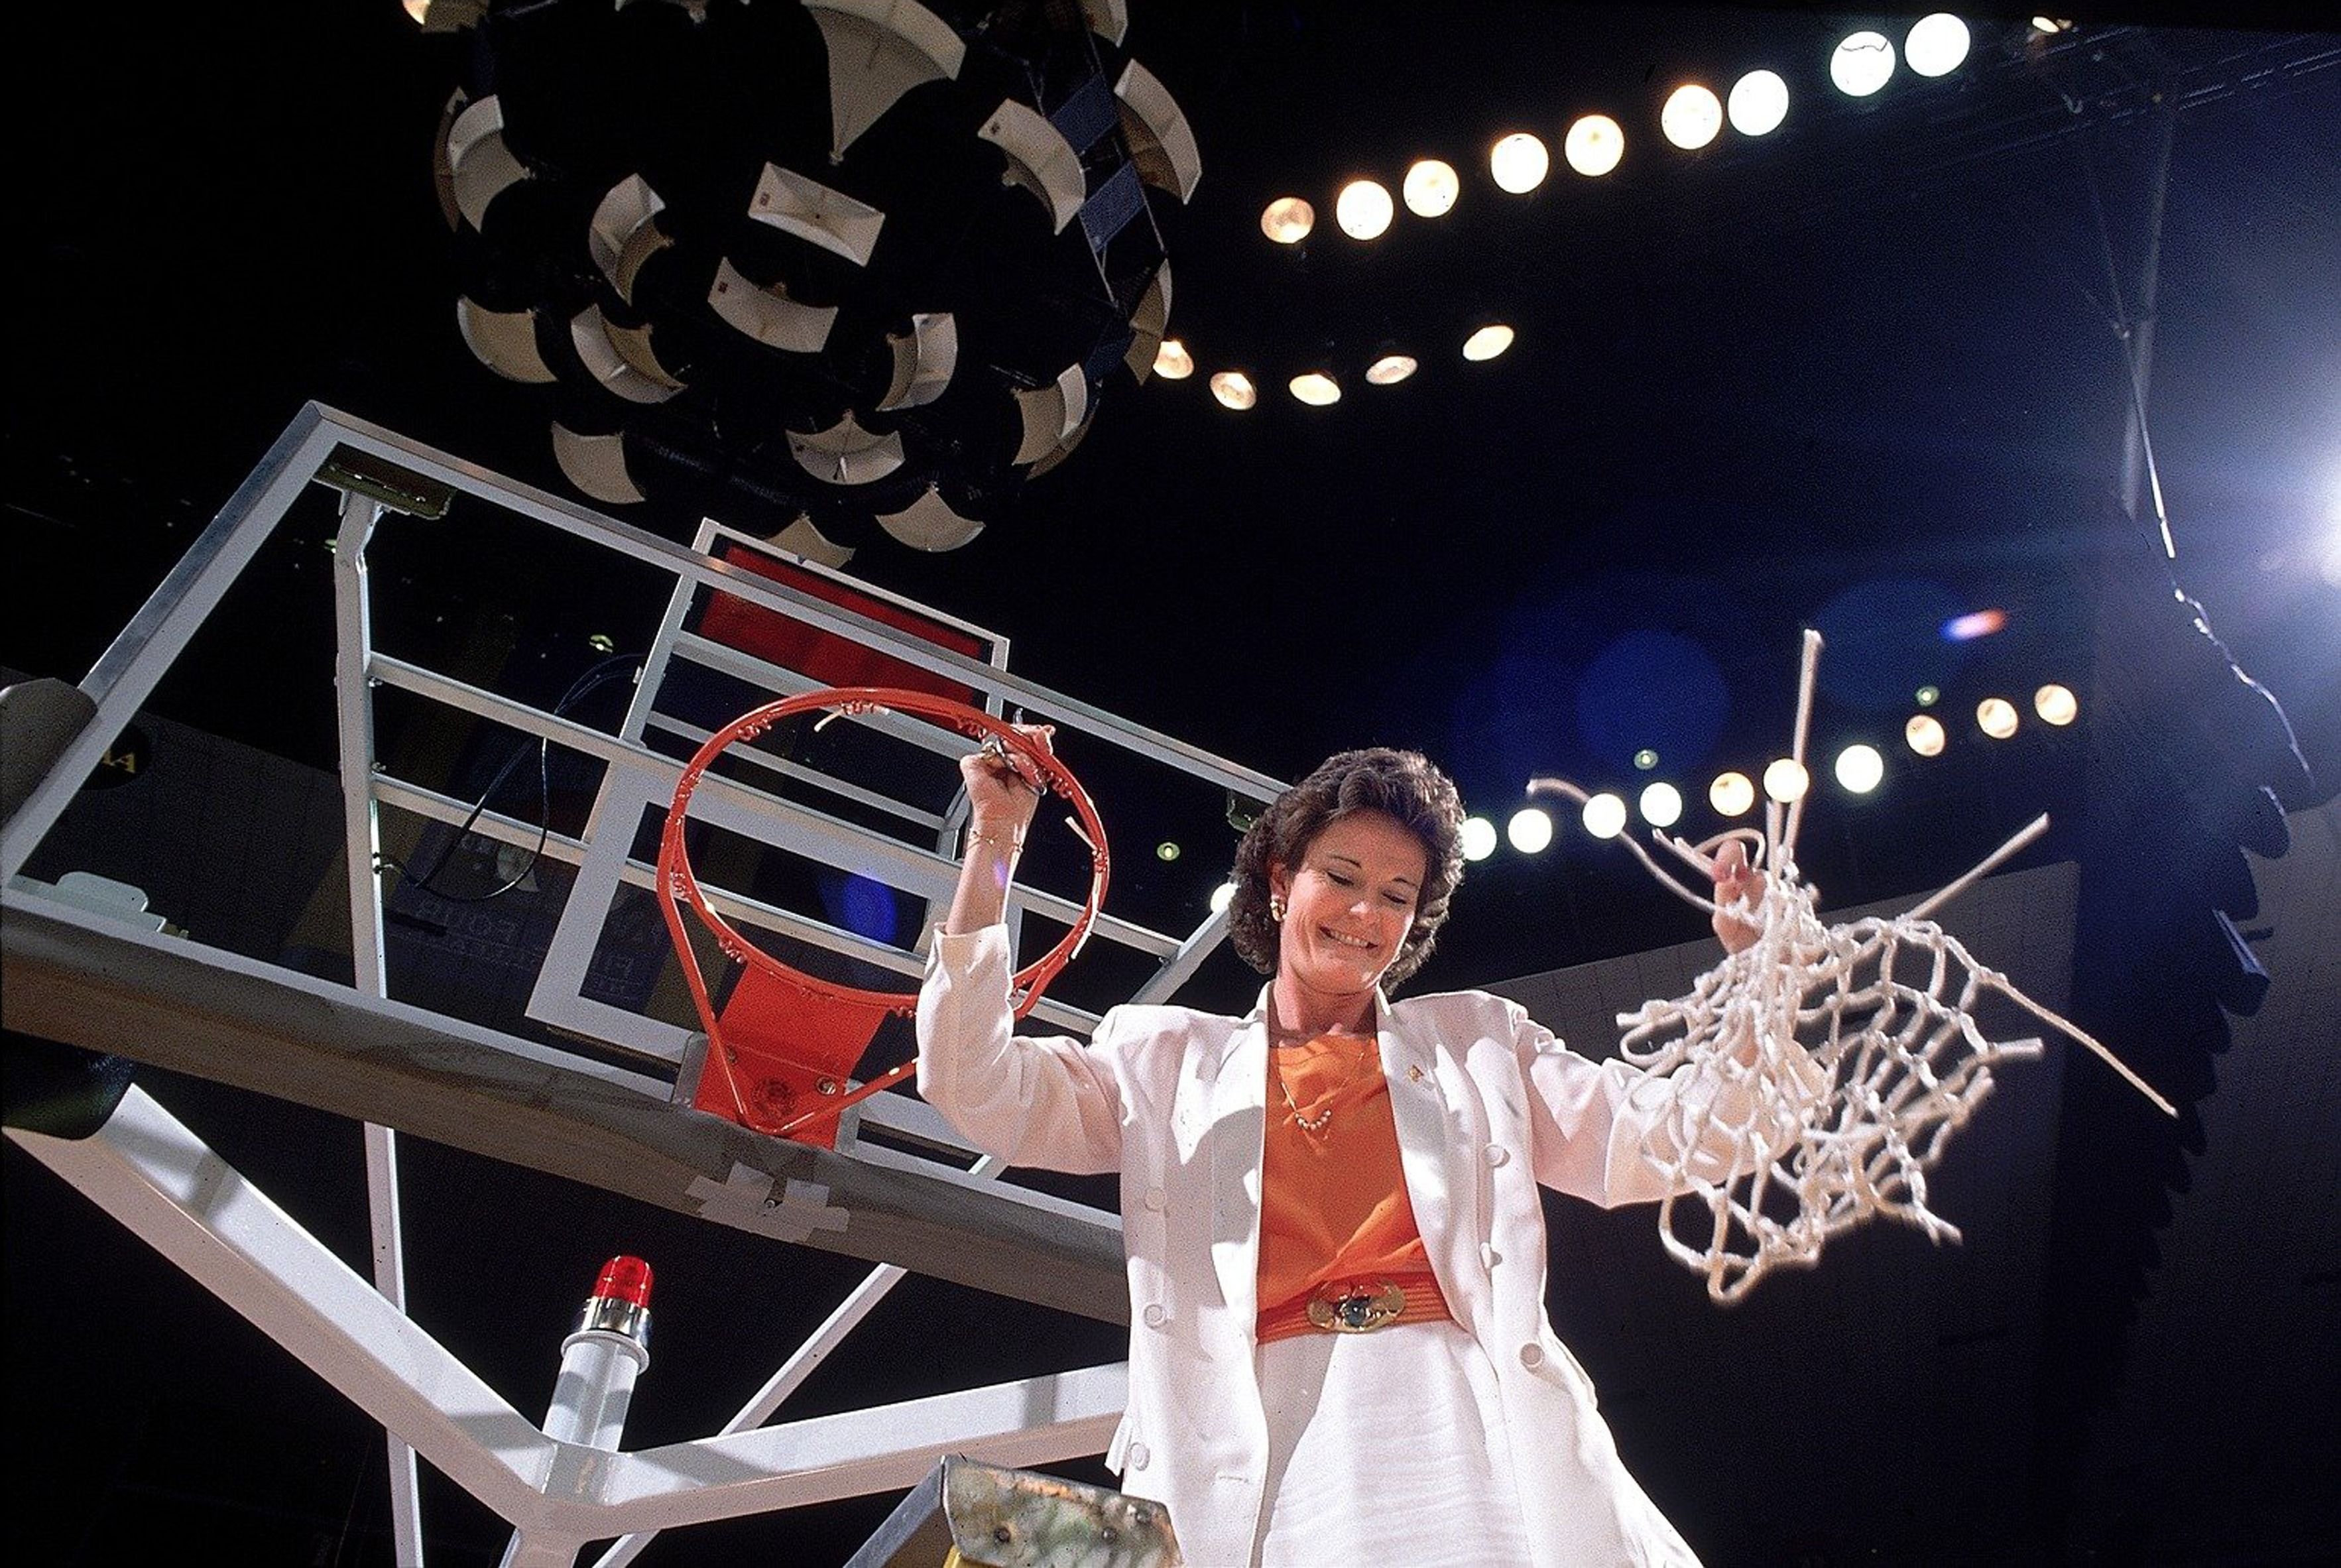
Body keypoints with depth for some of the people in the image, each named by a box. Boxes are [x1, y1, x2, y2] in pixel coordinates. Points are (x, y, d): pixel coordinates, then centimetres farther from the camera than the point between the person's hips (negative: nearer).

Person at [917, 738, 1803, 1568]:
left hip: (1477, 1431, 2)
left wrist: (1744, 968, -1)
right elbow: (979, 1090, 5)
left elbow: (1656, 1142, 12)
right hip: (1264, 1454, -1)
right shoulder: (1172, 1060, 15)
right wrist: (994, 841, 2)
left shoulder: (1475, 1040, 19)